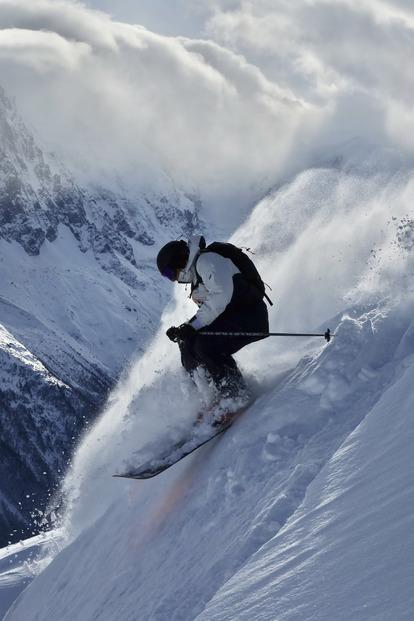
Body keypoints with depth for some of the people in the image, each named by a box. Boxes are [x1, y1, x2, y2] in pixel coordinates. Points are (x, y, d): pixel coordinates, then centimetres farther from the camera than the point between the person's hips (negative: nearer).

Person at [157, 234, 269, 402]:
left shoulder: (207, 261, -13)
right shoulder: (196, 277, 20)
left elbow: (220, 296, -27)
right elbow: (206, 314, 21)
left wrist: (192, 326, -25)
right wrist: (181, 330, 7)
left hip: (251, 316, -10)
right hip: (232, 317, 10)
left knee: (206, 344, -26)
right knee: (188, 343, 2)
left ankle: (237, 397, -19)